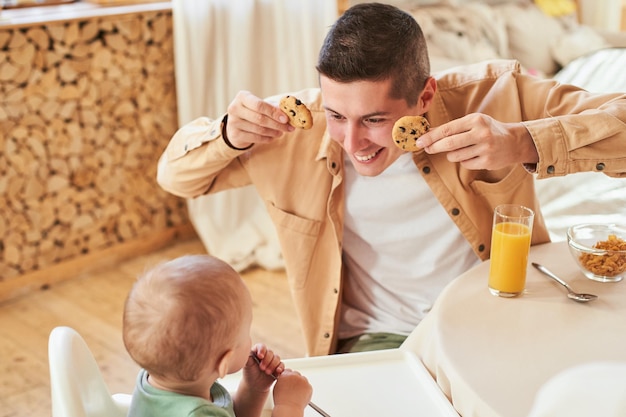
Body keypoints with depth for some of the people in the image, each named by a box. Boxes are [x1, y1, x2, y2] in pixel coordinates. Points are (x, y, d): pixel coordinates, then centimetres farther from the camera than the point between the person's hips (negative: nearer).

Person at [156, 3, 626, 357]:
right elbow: (176, 173, -3)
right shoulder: (298, 128, -14)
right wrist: (228, 135, -25)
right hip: (376, 340, -2)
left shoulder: (494, 93, -17)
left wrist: (524, 145, -37)